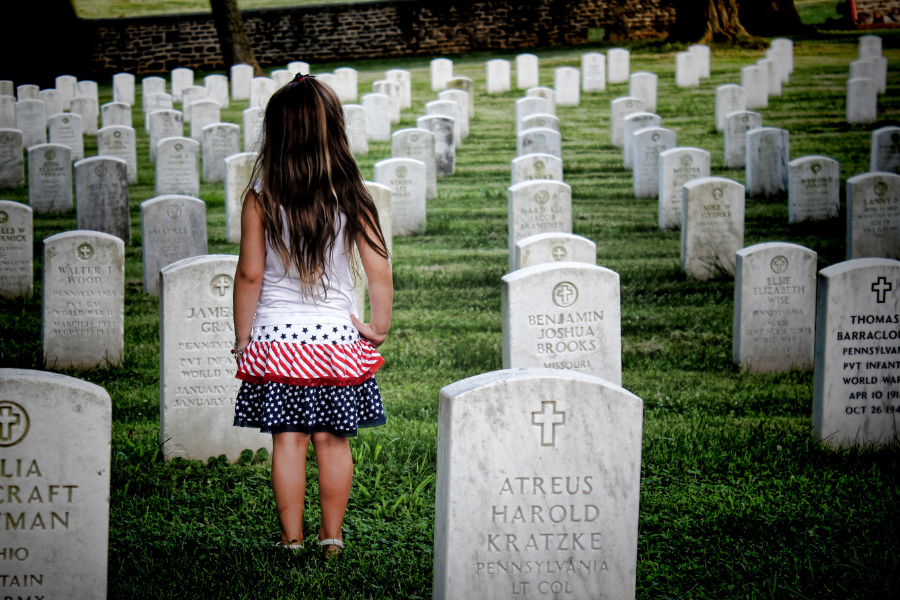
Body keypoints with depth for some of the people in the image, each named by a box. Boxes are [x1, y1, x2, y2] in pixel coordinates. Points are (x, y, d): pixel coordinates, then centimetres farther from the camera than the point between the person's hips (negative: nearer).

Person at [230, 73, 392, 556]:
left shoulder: (261, 195, -8)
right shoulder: (350, 195, -4)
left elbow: (250, 274, -7)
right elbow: (379, 271, -5)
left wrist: (242, 338, 3)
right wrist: (380, 327, 9)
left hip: (277, 335, -1)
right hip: (337, 333, 1)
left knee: (288, 440, 4)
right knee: (333, 439, 9)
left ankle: (292, 539, 7)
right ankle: (332, 537, 15)